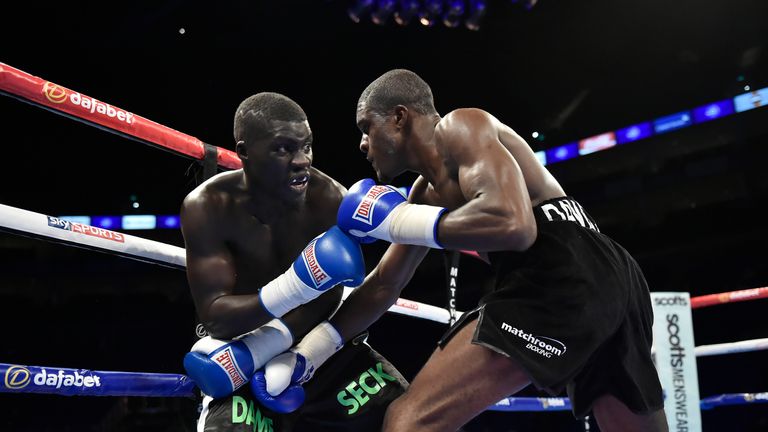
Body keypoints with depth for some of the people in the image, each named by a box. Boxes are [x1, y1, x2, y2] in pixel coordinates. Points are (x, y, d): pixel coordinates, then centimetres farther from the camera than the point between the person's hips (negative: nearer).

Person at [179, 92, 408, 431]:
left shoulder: (330, 198, -18)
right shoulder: (208, 207, -20)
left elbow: (324, 304, -18)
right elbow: (213, 317, -24)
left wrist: (256, 351, -31)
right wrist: (286, 292, -42)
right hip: (245, 356, -1)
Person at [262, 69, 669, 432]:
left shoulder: (461, 126, 0)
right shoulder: (426, 192, 26)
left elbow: (513, 224, -19)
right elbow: (382, 286, 30)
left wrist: (396, 220, -7)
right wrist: (305, 350, 27)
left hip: (562, 274, -11)